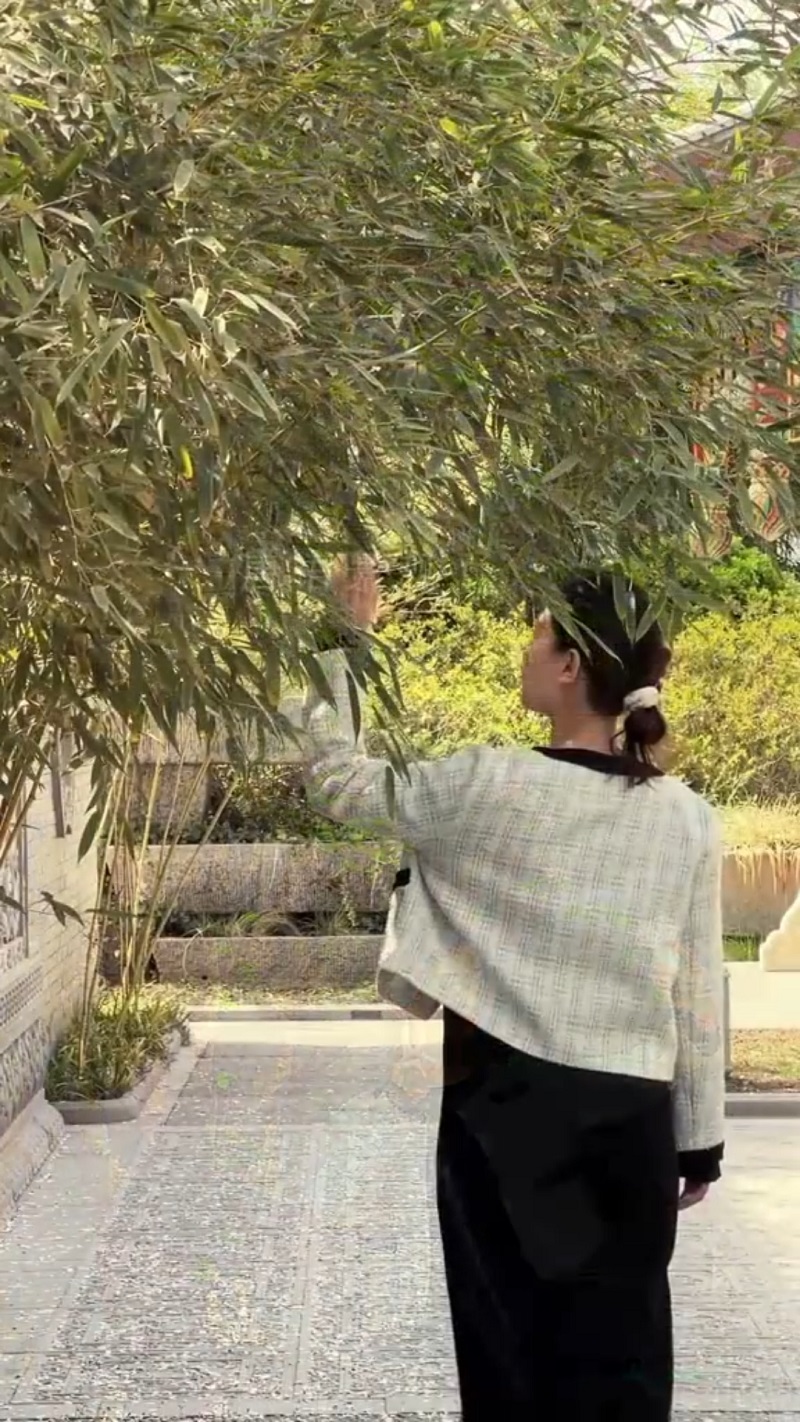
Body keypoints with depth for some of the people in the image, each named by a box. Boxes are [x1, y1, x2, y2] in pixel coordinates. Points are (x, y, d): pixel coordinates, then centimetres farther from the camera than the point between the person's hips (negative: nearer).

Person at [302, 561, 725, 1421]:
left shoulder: (491, 786, -11)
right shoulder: (688, 819, -1)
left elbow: (337, 781, 2)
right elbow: (698, 998, 3)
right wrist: (701, 1138, 12)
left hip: (507, 1106, -3)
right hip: (631, 1115, 3)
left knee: (510, 1344, 9)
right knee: (621, 1350, 11)